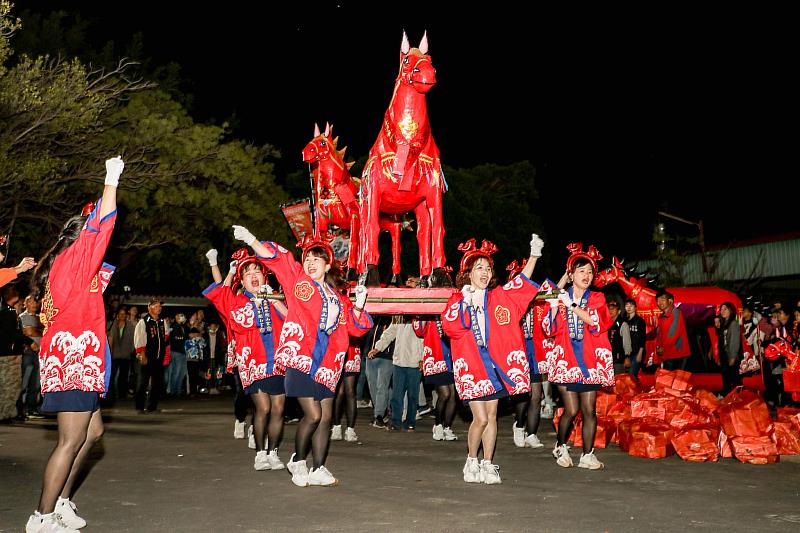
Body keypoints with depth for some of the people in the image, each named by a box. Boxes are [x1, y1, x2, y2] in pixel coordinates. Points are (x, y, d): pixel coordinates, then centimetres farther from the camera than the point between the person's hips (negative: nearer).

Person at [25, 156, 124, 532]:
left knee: (92, 431, 16)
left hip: (71, 357, 10)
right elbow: (102, 224, -12)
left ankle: (61, 500, 21)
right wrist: (112, 178, -7)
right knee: (71, 441, -8)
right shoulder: (74, 257, -6)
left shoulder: (63, 265, 17)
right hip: (74, 358, -10)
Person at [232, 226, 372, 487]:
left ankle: (318, 470, 14)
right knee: (313, 416, -11)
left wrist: (359, 304, -1)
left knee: (325, 418, 4)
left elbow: (357, 327, 16)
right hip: (300, 358, -5)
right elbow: (276, 258, -3)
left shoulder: (338, 299, 18)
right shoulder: (297, 279, 8)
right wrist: (251, 241, -15)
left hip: (326, 366, 5)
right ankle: (297, 461, 11)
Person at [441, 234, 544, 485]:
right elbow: (449, 326, -15)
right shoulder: (458, 300, -1)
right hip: (470, 365, -3)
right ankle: (472, 462, 14)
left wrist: (534, 255, -4)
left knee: (491, 416, 7)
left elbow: (522, 281, 5)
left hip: (494, 363, 4)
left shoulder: (499, 296, 9)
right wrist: (465, 302, -21)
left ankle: (488, 465, 17)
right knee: (480, 418, -7)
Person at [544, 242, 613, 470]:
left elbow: (596, 321, -11)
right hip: (566, 359, -1)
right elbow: (549, 329, 0)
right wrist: (554, 307, -14)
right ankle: (560, 446, 17)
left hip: (589, 360, 1)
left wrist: (571, 306, -15)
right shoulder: (561, 297, 7)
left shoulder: (597, 298, 9)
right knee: (571, 409, -6)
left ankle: (587, 455, 9)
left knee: (589, 410, 0)